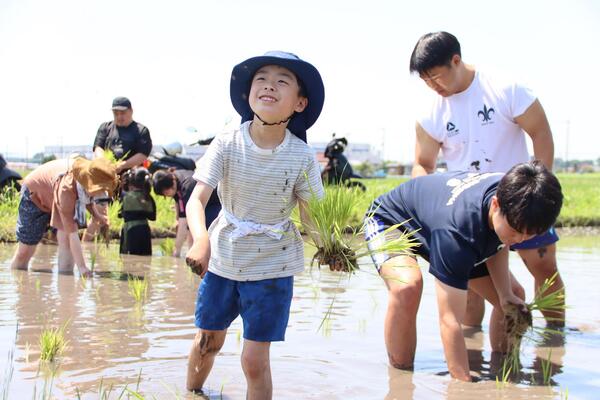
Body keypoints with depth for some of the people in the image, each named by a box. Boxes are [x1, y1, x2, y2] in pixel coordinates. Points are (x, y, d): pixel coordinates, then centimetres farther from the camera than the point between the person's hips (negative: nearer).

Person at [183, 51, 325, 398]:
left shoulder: (302, 157, -16)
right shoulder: (226, 146, -16)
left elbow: (312, 216, -11)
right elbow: (197, 199, -24)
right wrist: (201, 239, -44)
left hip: (272, 267, -2)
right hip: (222, 258, 2)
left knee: (255, 360, -3)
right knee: (208, 341, 21)